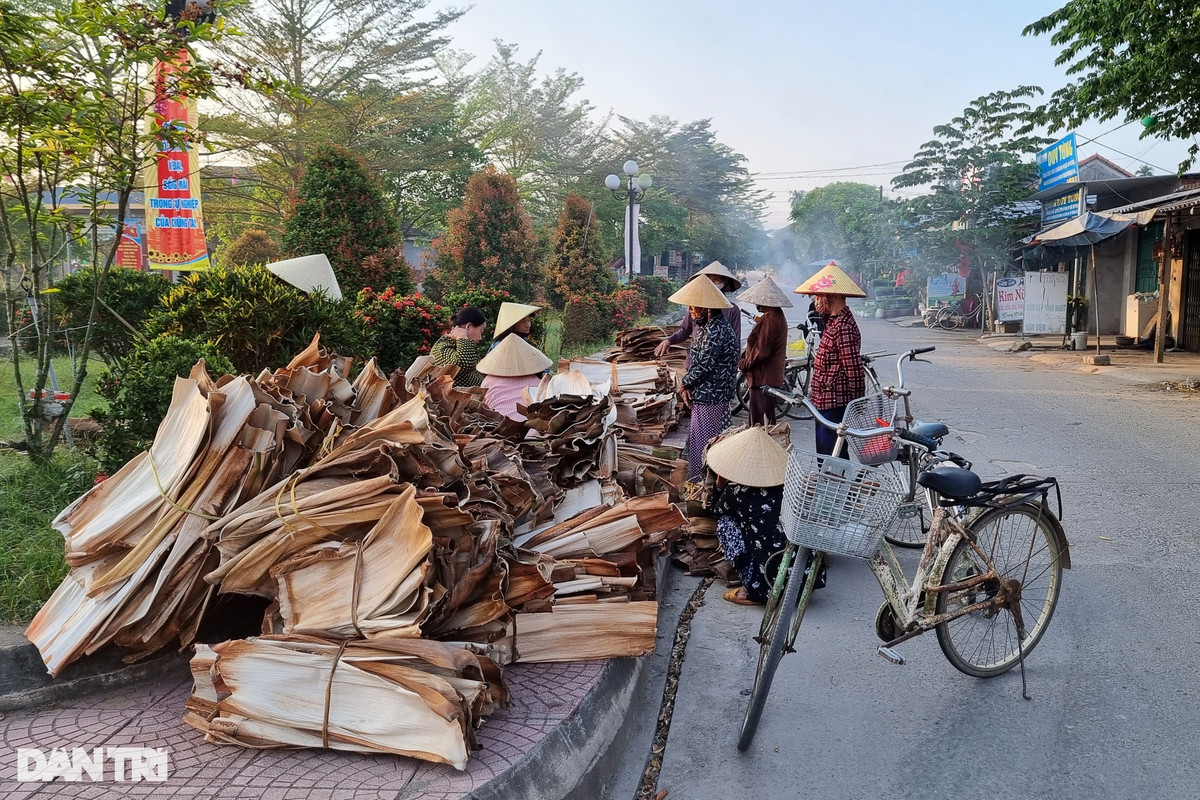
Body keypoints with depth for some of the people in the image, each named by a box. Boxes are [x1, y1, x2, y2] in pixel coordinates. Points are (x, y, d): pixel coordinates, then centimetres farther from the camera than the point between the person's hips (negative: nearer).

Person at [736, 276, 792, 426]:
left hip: (763, 379, -11)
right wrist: (745, 360, 12)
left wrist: (744, 364, -8)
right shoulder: (777, 316, 14)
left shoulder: (770, 319, -19)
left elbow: (761, 351, -22)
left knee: (762, 422, -5)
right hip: (772, 377, 11)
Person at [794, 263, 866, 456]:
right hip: (825, 403, 11)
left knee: (830, 456, -7)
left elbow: (854, 370, -21)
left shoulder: (843, 327, -19)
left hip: (835, 406, -11)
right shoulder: (835, 321, 14)